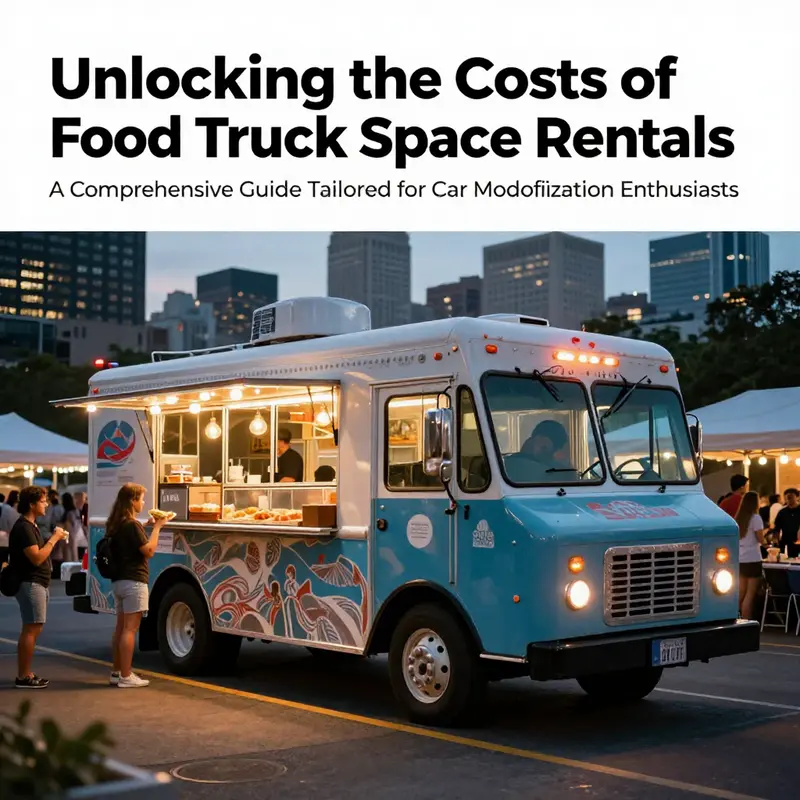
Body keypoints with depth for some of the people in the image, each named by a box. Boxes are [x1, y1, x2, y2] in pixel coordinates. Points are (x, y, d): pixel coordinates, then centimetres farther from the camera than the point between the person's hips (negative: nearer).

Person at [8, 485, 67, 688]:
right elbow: (36, 558, -22)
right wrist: (54, 538, -17)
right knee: (31, 629, -9)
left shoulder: (31, 526, 16)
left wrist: (55, 538, 7)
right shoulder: (23, 528, -16)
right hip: (30, 584, -11)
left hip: (37, 583, 11)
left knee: (33, 629, 12)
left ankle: (25, 673, 17)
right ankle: (24, 677, -5)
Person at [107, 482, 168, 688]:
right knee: (130, 629, -6)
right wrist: (157, 527, -10)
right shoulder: (132, 525, -16)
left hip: (119, 581, 9)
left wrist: (145, 525, 14)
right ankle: (126, 677, -4)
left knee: (121, 627, 13)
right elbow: (149, 551, -17)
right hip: (133, 582, -9)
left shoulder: (116, 524, 11)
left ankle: (117, 673, 18)